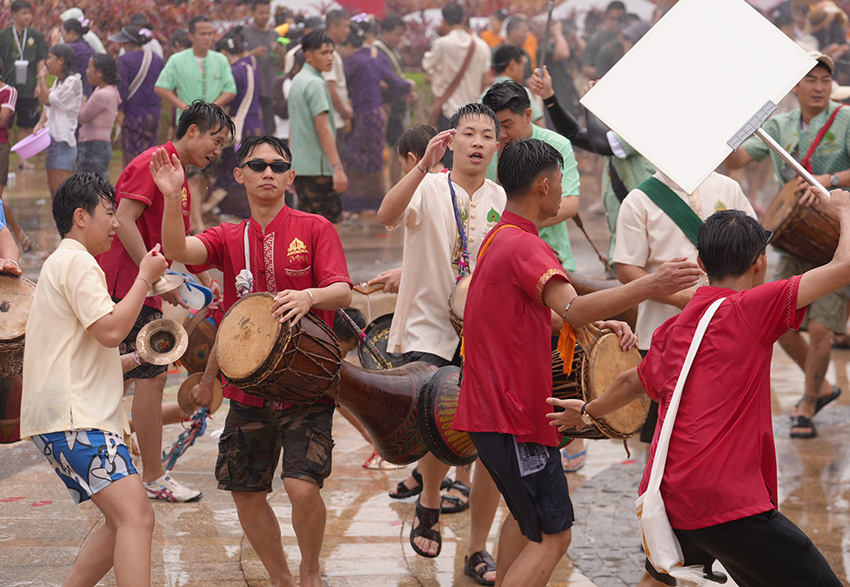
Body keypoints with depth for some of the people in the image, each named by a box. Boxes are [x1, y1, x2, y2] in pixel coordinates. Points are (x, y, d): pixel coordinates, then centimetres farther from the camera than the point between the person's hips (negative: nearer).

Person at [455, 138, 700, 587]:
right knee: (552, 536, -8)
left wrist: (601, 323, 2)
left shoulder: (498, 239, 15)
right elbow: (572, 308, -35)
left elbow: (550, 313, 19)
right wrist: (647, 288, -45)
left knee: (527, 516, 27)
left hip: (490, 410, 11)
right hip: (516, 419, -11)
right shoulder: (524, 247, -18)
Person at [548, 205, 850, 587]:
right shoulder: (751, 309, -8)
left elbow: (632, 383, 33)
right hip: (727, 505, -8)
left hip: (665, 498, 8)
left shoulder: (672, 330, 14)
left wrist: (589, 411, 54)